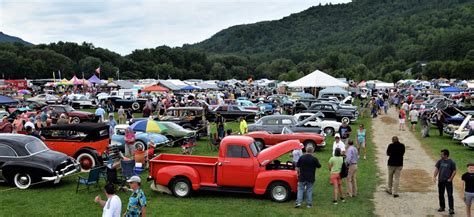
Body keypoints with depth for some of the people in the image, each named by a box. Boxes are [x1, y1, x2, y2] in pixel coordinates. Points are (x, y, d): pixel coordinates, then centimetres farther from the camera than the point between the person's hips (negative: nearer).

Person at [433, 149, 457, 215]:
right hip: (441, 181, 5)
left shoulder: (451, 162, -8)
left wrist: (450, 179, -12)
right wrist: (434, 176, -7)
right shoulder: (440, 161, 3)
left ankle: (451, 209, -3)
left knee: (450, 195, -6)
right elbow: (436, 169, 4)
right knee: (440, 195, 12)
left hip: (448, 181, -5)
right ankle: (442, 207, 25)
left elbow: (454, 171, -6)